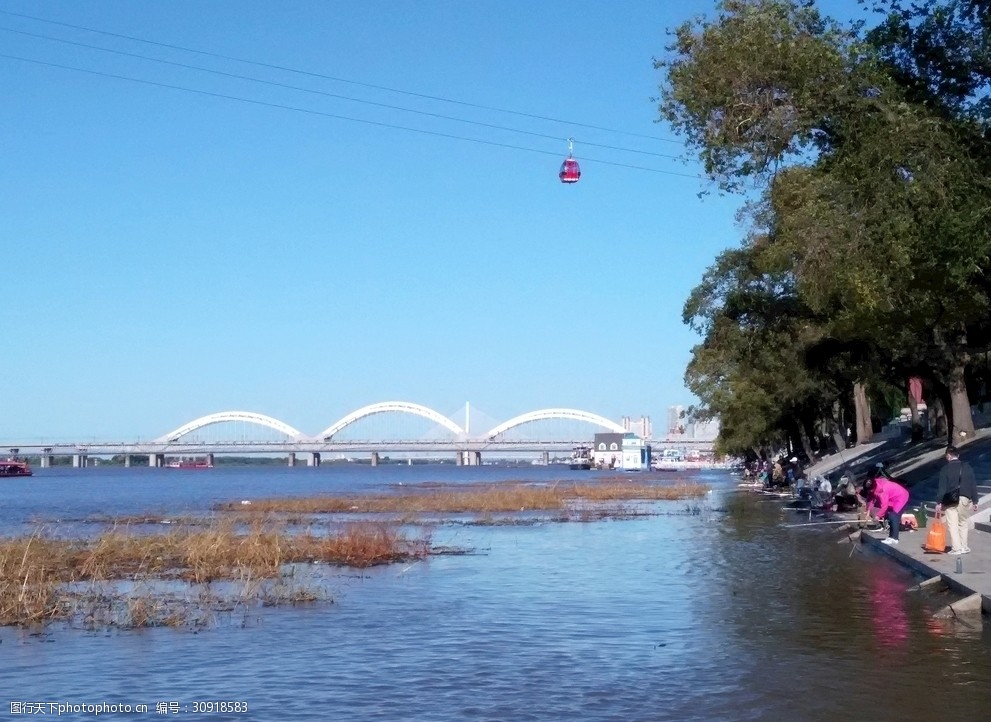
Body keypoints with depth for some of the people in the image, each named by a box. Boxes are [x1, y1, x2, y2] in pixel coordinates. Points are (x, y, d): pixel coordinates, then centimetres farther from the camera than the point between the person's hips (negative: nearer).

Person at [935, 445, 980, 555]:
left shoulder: (945, 469, -5)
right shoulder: (967, 467, 5)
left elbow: (942, 487, -8)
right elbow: (973, 485, 6)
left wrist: (939, 502, -4)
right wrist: (975, 501, 10)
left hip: (950, 500, -3)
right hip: (965, 499, 3)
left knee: (952, 524, 1)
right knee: (963, 522, 16)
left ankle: (956, 548, -3)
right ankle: (964, 547, 16)